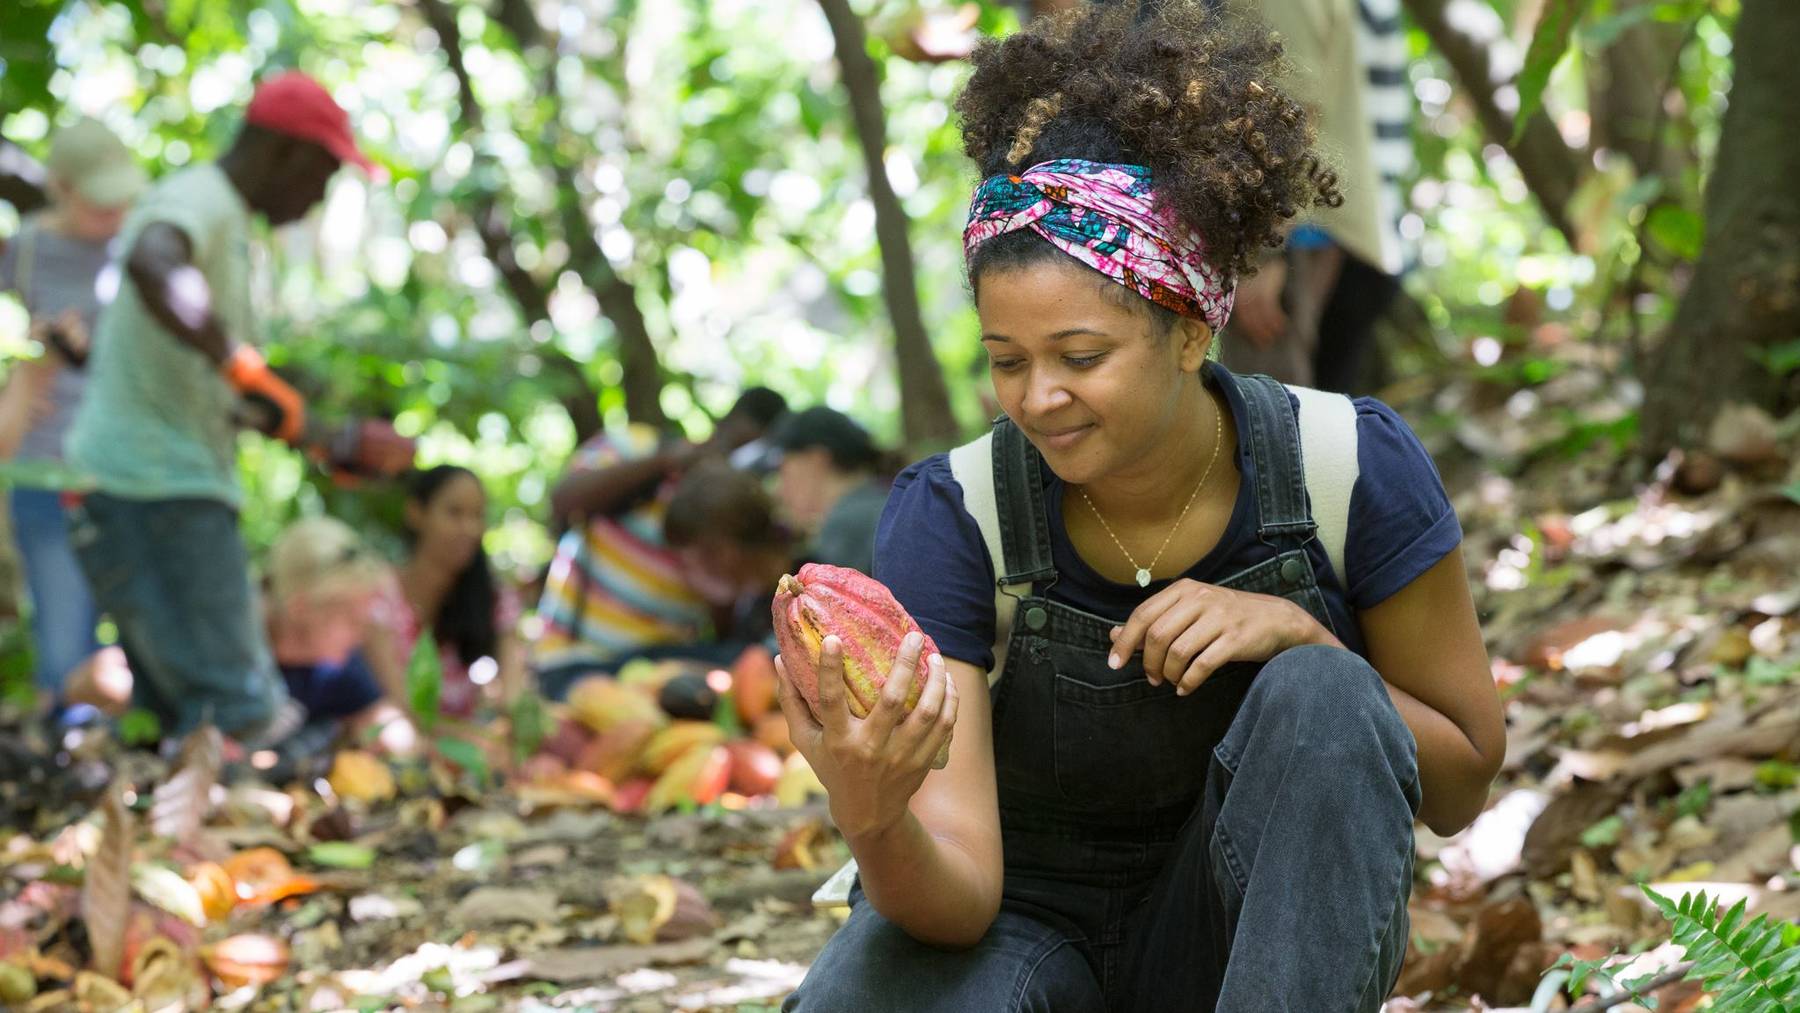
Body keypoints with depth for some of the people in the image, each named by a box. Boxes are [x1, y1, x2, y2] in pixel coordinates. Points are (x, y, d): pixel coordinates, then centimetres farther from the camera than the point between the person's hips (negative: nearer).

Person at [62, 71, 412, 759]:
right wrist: (243, 366, -34)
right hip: (151, 492, -11)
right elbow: (151, 263, -35)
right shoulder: (198, 200, -9)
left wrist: (335, 445, 26)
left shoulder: (226, 224, 24)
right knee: (244, 724, -16)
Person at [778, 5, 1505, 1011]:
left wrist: (1295, 634, -24)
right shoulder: (951, 518, -19)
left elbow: (1461, 784, -6)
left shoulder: (1355, 467, -17)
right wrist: (874, 821, -49)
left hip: (1268, 929, 1)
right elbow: (957, 894, -25)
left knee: (1324, 697, -30)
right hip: (1029, 911, 0)